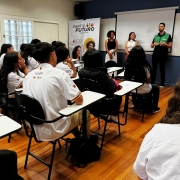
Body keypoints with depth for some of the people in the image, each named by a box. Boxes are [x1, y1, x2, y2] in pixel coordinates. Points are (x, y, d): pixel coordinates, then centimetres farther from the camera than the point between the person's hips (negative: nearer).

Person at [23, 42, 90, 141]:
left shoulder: (28, 76, -1)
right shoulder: (59, 73, -18)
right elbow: (79, 100, -12)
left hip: (34, 129, 7)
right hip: (54, 130, -6)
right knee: (85, 112, 18)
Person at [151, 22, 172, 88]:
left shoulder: (168, 36, 1)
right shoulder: (155, 36, 13)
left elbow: (170, 46, 0)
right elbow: (151, 46, 16)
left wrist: (165, 44, -20)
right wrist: (154, 44, -8)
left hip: (163, 55, -3)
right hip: (155, 55, 4)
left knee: (162, 69, 2)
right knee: (154, 69, 4)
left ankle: (162, 84, 8)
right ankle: (152, 82, 12)